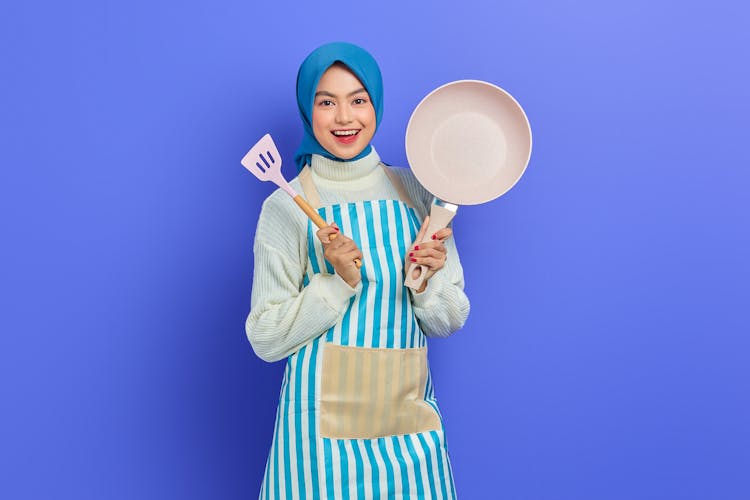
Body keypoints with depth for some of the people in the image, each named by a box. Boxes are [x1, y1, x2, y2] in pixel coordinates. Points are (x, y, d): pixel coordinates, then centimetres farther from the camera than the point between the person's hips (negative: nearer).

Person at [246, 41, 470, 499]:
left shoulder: (415, 193, 3)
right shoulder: (286, 207, -6)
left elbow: (448, 322, 6)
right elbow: (267, 339, -7)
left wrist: (428, 278, -14)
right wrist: (340, 280, -19)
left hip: (408, 417, 3)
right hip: (324, 422, -3)